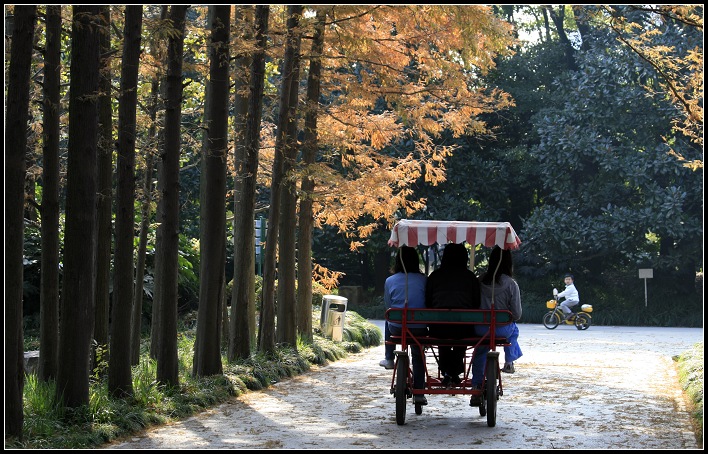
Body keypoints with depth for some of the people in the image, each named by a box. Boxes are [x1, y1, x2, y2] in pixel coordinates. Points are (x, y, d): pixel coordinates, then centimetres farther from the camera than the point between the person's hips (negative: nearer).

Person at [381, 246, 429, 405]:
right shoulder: (424, 280, -4)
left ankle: (389, 358, 45)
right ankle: (418, 394, 18)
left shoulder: (390, 281, -2)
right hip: (419, 329, -1)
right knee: (418, 354, 25)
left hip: (397, 328, 1)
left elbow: (388, 307, 8)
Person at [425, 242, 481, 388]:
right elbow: (477, 304, 11)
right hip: (464, 329, 0)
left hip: (438, 327, 1)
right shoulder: (470, 277, 11)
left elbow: (427, 302, 13)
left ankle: (446, 372, 29)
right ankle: (456, 372, 34)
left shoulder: (435, 276, 12)